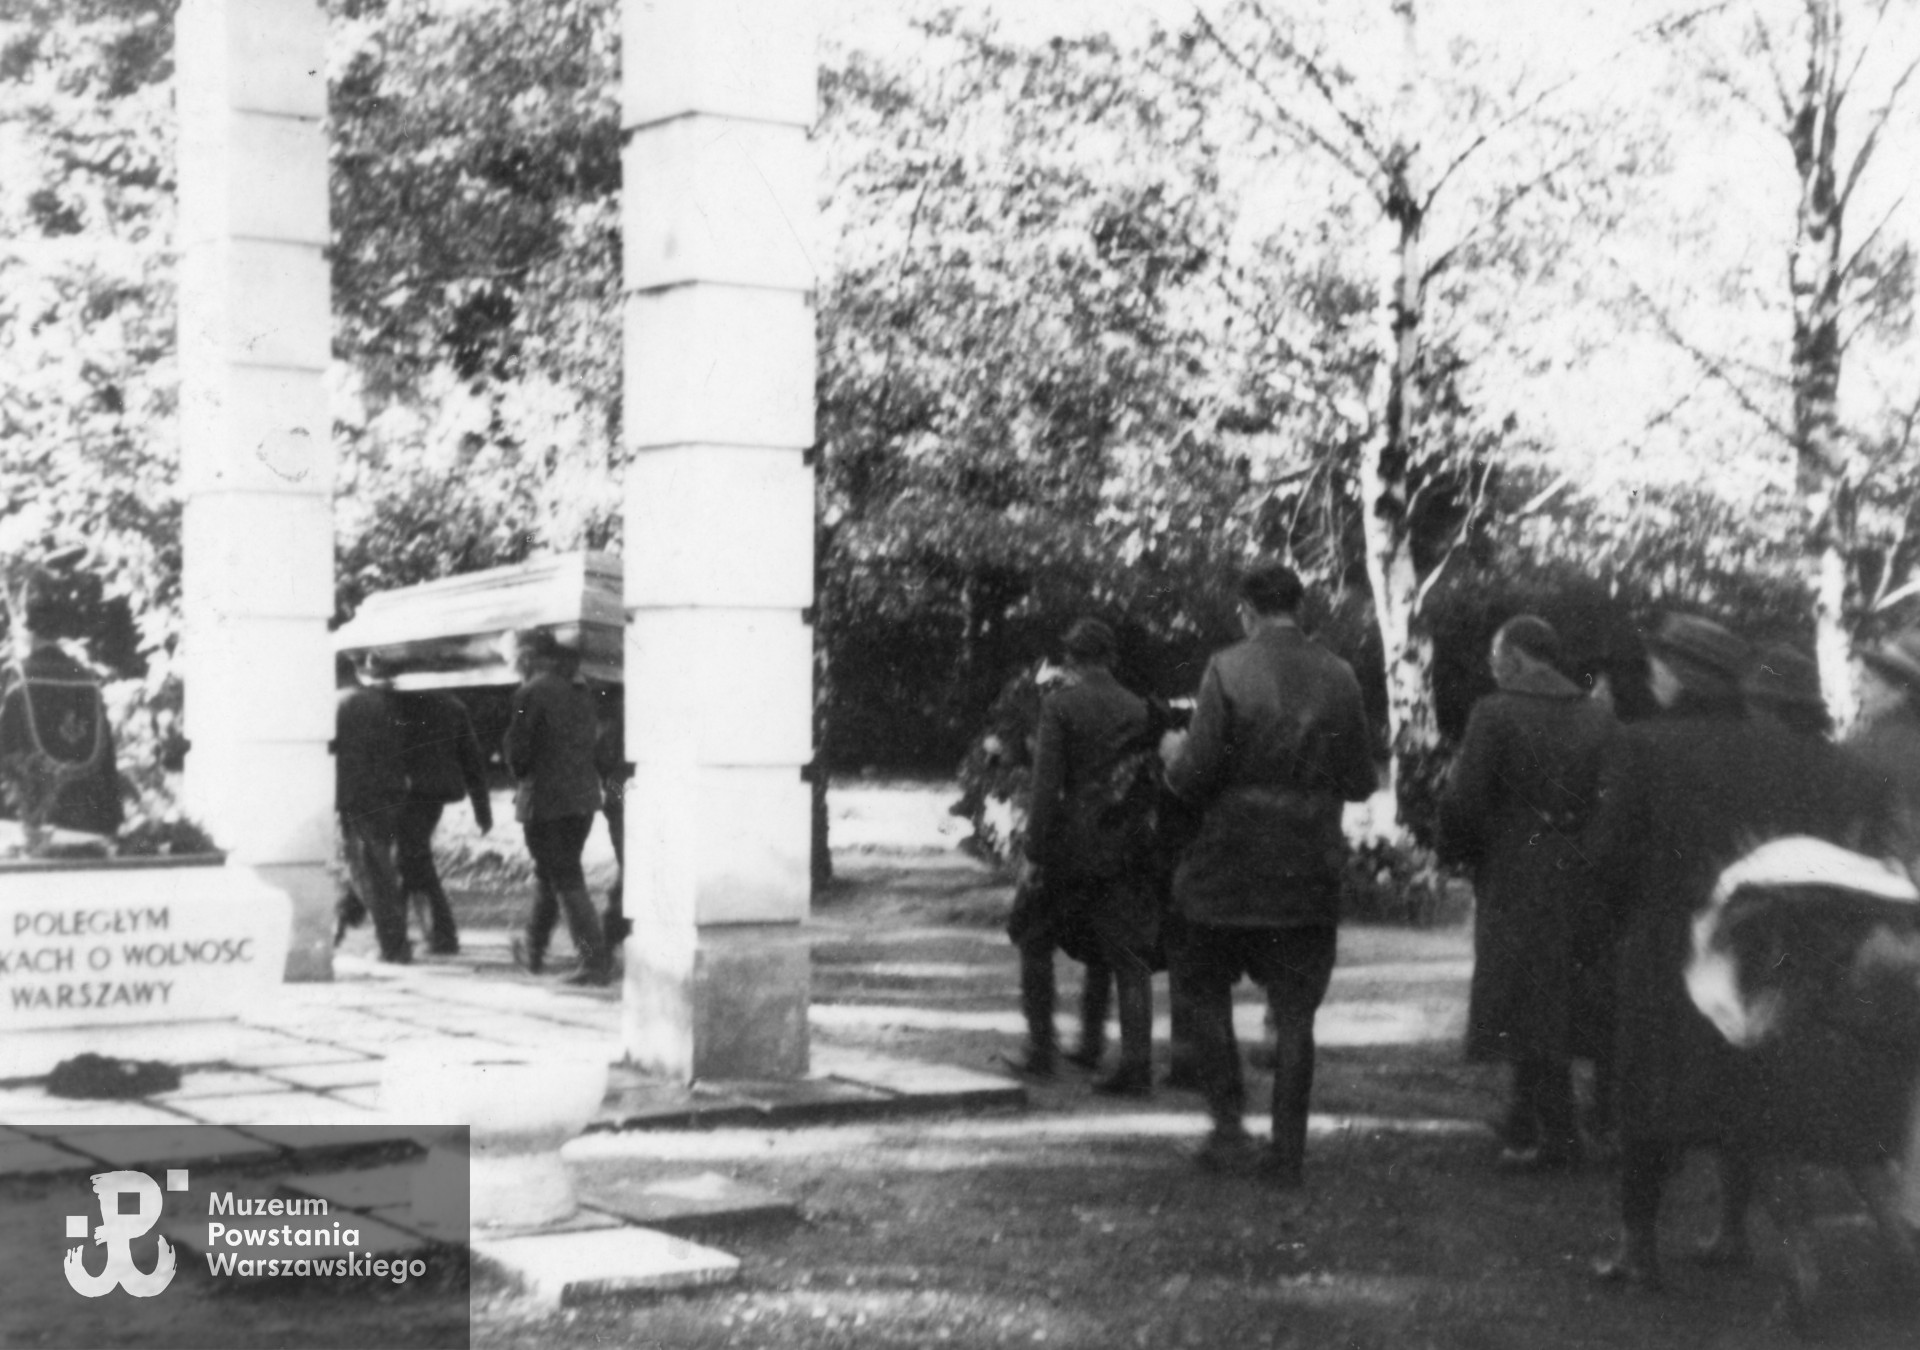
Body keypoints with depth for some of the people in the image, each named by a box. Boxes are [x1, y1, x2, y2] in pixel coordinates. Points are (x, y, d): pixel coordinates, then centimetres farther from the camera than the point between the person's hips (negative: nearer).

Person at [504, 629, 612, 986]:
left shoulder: (530, 693, -12)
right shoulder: (580, 693, 9)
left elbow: (517, 747, -11)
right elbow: (592, 738, 9)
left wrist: (522, 778, 9)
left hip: (545, 797, -7)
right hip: (584, 796, 7)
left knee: (566, 880, -4)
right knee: (549, 873, 21)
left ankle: (597, 960, -9)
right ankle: (534, 950, 33)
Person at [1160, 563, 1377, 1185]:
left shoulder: (1227, 670, -11)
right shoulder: (1339, 677, 0)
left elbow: (1196, 776, -14)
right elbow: (1360, 782, 3)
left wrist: (1174, 752, 8)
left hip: (1231, 865, -2)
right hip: (1309, 871, 3)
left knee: (1208, 993, 16)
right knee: (1294, 1012, 8)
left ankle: (1230, 1128, 11)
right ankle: (1287, 1151, 9)